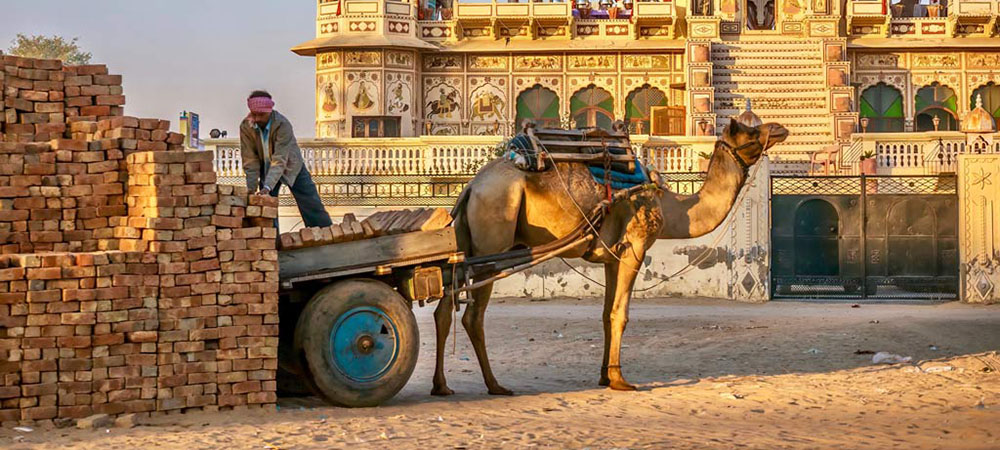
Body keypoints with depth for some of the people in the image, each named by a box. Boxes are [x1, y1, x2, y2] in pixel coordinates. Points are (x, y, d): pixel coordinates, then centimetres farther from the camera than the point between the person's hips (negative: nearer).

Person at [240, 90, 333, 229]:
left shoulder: (283, 125, -32)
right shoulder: (246, 127, -21)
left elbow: (280, 161, -37)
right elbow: (250, 161, -16)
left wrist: (267, 187, -48)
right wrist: (251, 190, -22)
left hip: (291, 167, -3)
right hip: (266, 168, 3)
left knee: (312, 206, -3)